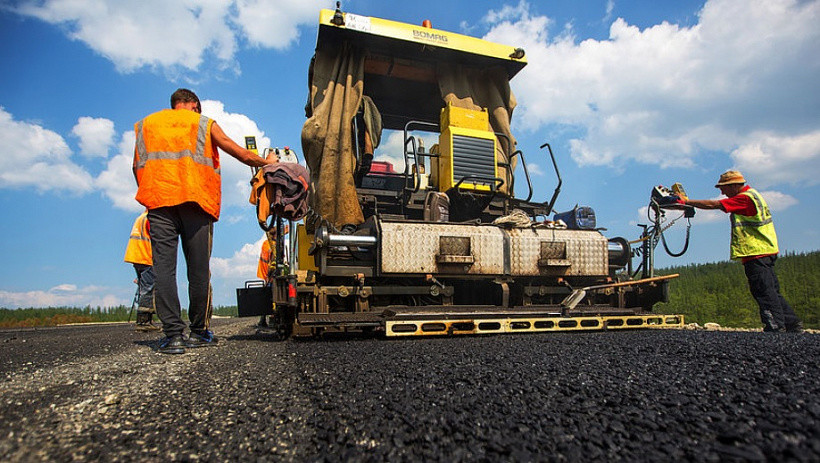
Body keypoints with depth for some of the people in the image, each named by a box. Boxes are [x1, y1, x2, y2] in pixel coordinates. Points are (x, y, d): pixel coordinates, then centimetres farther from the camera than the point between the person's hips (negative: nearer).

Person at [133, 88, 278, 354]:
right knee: (198, 270, 2)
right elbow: (242, 155, 13)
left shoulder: (145, 124, 23)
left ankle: (173, 334, -9)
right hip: (195, 202, -2)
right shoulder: (204, 123, 15)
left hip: (158, 202, 2)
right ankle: (199, 332, 7)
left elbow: (137, 167, 18)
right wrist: (266, 162, 28)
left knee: (163, 268, -3)